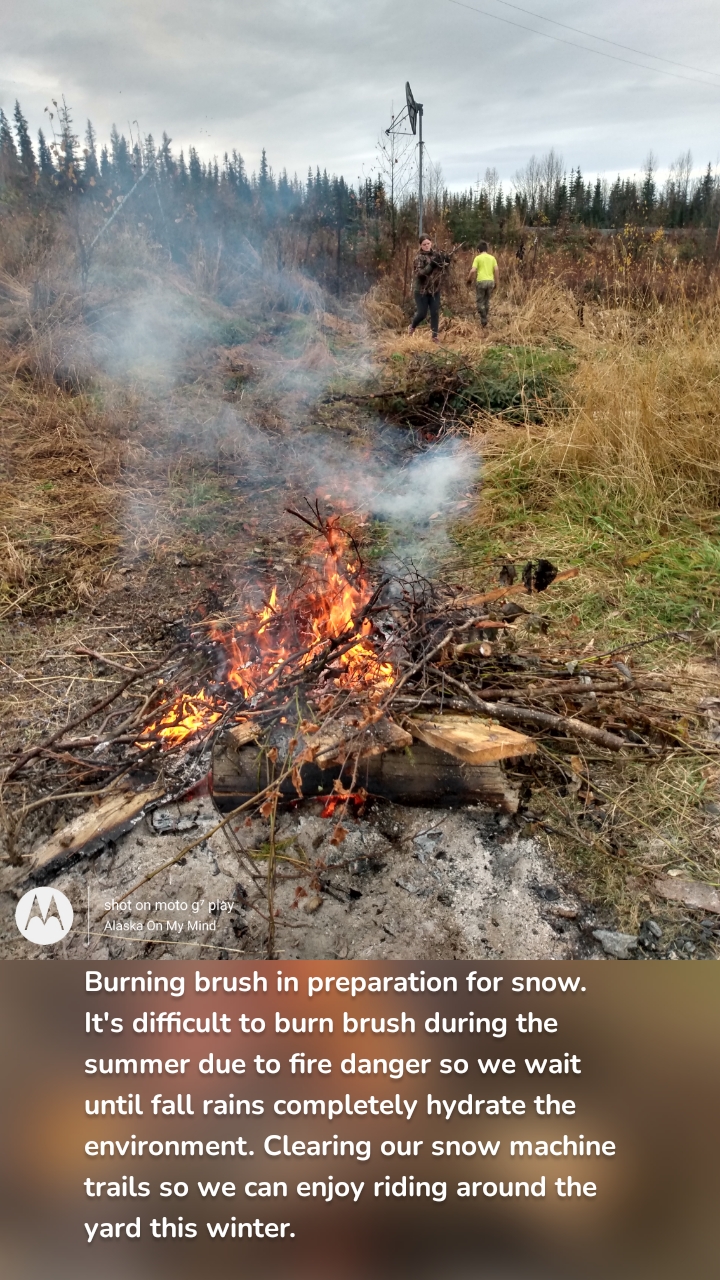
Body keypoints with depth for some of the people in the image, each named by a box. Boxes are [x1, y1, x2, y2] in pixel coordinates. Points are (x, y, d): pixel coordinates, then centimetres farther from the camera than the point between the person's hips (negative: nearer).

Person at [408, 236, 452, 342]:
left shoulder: (436, 253, 4)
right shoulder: (418, 257, -12)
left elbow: (443, 267, 12)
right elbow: (419, 273, -23)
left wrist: (447, 259, -10)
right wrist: (431, 265, -33)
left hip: (435, 289, 4)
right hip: (421, 289, -4)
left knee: (435, 313, 0)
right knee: (422, 313, -1)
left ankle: (435, 335, 8)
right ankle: (412, 326, 28)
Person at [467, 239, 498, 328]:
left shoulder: (477, 258, -1)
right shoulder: (492, 258, 11)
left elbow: (473, 271, -9)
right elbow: (496, 270, 4)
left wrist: (469, 279, 6)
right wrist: (495, 282, 11)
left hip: (481, 281, -4)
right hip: (490, 281, 4)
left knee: (480, 301, 4)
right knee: (487, 301, 17)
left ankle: (484, 322, -3)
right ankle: (485, 321, 21)